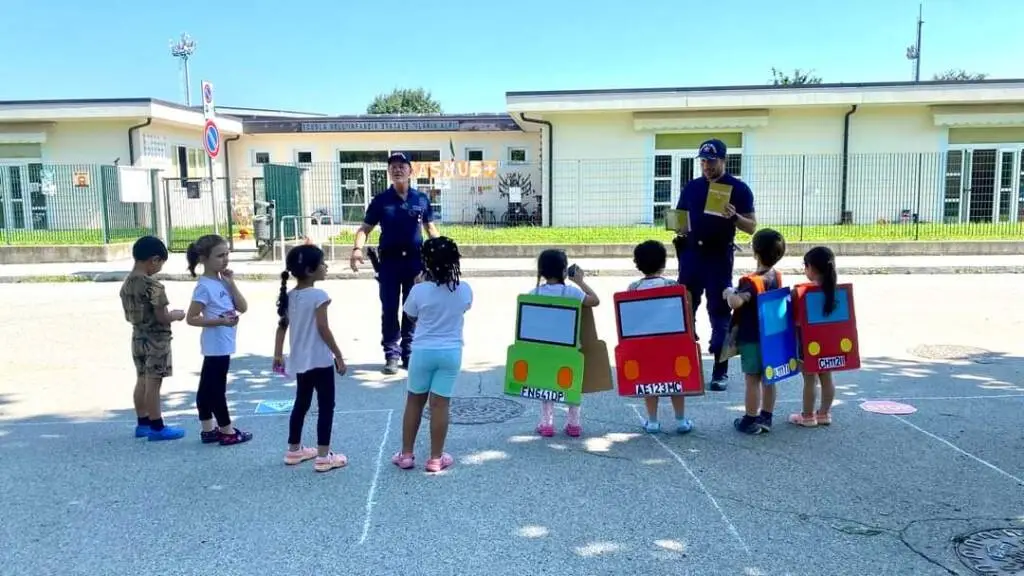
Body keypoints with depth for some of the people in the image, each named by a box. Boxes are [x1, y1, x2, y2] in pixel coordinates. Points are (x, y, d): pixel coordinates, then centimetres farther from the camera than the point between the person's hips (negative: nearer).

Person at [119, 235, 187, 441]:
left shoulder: (127, 284, 5)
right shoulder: (153, 286, -21)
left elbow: (129, 316, 11)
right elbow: (162, 318, -21)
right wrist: (177, 315, -2)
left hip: (138, 338, 8)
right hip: (156, 340, -8)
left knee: (142, 381, 15)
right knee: (153, 384, -2)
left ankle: (143, 423, 24)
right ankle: (157, 427, 6)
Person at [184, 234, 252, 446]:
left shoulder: (223, 282, 8)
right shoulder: (205, 286, -16)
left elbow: (243, 307, 3)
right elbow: (191, 318, -17)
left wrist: (231, 284, -6)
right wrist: (220, 321, -23)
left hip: (222, 345, 9)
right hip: (216, 346, -9)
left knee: (208, 388, 15)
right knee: (217, 389, 2)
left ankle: (208, 430, 23)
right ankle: (227, 432, 10)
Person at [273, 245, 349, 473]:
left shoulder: (289, 296, 5)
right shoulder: (318, 295, -17)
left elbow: (282, 326, 9)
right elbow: (323, 330, -18)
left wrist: (278, 355, 17)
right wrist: (339, 356, -11)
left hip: (299, 361, 8)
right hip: (320, 360, -8)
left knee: (301, 403, 20)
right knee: (326, 405, 1)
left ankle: (294, 450, 29)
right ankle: (323, 456, 2)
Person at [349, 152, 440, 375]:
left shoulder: (422, 199, 4)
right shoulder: (380, 200, 1)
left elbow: (430, 228, 11)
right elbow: (365, 228, 1)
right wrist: (357, 248, -18)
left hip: (415, 260, 1)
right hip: (389, 261, -1)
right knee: (389, 310, 2)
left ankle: (409, 352, 19)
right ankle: (392, 354, 10)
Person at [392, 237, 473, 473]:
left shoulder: (419, 290, -14)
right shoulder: (464, 290, -8)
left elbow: (411, 314, 3)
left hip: (423, 351, -1)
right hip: (451, 353, 1)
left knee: (414, 401, 13)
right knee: (440, 404, 5)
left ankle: (406, 454, 21)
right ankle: (436, 458, 12)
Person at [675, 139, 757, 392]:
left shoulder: (738, 189, -2)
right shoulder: (691, 187, 9)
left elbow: (751, 227, -4)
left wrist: (734, 216, -23)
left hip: (719, 256, -4)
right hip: (691, 253, 4)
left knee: (719, 313, 1)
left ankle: (720, 372, 8)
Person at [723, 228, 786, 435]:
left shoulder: (751, 281, -21)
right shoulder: (777, 277, 3)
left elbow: (735, 303, -36)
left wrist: (730, 292, -17)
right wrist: (737, 292, 13)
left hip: (751, 338, -7)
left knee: (752, 380, 1)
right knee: (768, 379, 13)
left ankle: (750, 421, 9)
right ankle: (766, 418, 22)